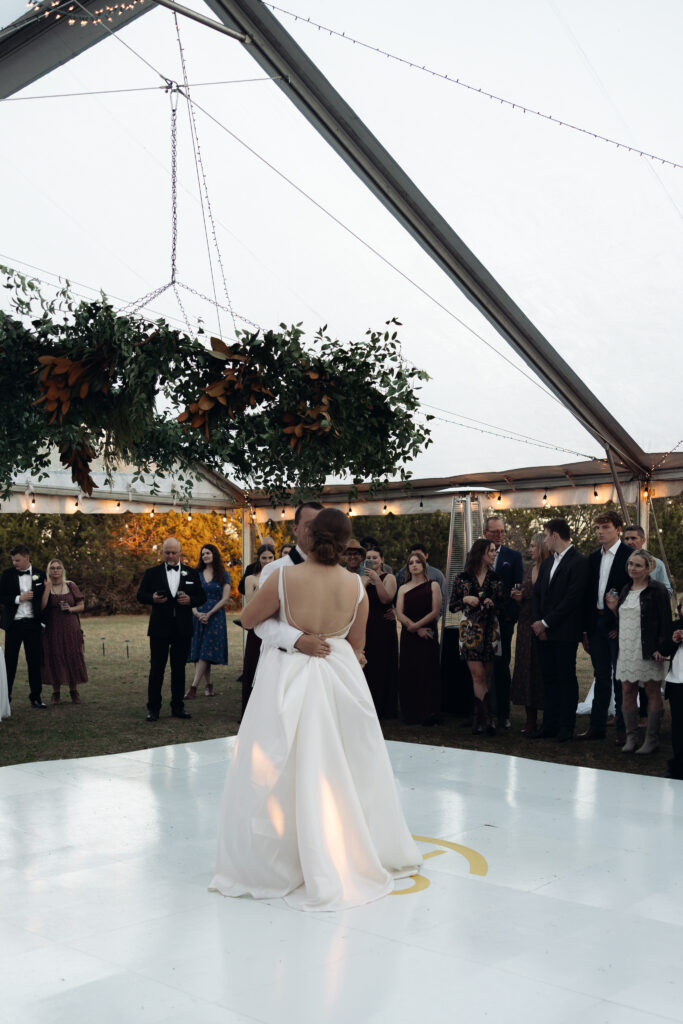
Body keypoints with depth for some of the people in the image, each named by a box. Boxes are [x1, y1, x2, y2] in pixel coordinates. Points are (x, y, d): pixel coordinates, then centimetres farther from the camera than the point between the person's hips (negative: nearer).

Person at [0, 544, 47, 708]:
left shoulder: (40, 575, 4)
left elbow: (44, 598, 9)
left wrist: (43, 619, 1)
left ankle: (36, 697, 13)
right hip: (14, 623, -1)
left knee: (35, 660, 5)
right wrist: (18, 598, -14)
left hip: (33, 623, 1)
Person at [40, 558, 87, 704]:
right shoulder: (45, 587, 1)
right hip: (52, 629, -1)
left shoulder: (70, 586, 6)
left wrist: (71, 609, -10)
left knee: (73, 658, 1)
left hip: (70, 628, 1)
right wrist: (49, 586, -16)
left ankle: (74, 691, 13)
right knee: (54, 659, 0)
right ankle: (56, 693, 12)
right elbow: (41, 606, -15)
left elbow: (81, 605, 10)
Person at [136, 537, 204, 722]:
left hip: (183, 629, 2)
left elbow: (201, 597, 9)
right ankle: (153, 708, 6)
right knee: (156, 669, 0)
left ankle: (177, 706, 17)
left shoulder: (191, 573, 9)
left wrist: (190, 600, -12)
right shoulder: (152, 573, 5)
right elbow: (140, 595, 4)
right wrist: (152, 598, -17)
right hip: (159, 628, -2)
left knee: (179, 669, 8)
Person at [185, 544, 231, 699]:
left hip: (216, 616, -3)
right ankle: (208, 685, 11)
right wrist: (196, 613, -11)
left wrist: (209, 614, -11)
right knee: (199, 650, 1)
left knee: (206, 652, -11)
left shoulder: (223, 575, 4)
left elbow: (225, 599, -2)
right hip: (198, 616, 3)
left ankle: (193, 687, -15)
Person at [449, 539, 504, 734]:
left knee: (486, 677, 2)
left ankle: (478, 719, 9)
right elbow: (452, 606, 6)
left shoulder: (496, 579, 10)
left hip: (490, 630, 3)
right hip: (470, 630, -2)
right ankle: (488, 718, -12)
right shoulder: (462, 578, 4)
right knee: (478, 676, -11)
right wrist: (465, 599, -12)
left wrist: (492, 603, -10)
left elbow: (502, 606, 10)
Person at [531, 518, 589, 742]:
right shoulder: (547, 562, 16)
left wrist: (546, 622, -14)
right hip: (545, 631, 7)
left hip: (565, 633, -7)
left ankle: (566, 727, 6)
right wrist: (537, 622, 1)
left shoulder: (578, 562, -10)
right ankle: (550, 725, 15)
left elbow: (572, 599, -16)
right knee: (549, 678, 10)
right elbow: (537, 593, 16)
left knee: (566, 679, 0)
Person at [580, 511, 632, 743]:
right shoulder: (594, 558, 12)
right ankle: (597, 726, 17)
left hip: (618, 626, -6)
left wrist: (622, 626, -15)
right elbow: (588, 594, 12)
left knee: (620, 679, 1)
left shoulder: (629, 555, -7)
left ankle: (623, 729, 8)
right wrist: (586, 630, 9)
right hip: (597, 624, 6)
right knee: (601, 678, 12)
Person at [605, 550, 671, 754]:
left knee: (653, 692, 2)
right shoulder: (626, 590, 14)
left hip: (649, 651, -6)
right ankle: (631, 737, 15)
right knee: (627, 692, 6)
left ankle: (652, 739, 8)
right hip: (627, 650, 6)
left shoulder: (657, 590, -6)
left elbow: (665, 622, -10)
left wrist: (661, 649, -17)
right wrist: (614, 609, 3)